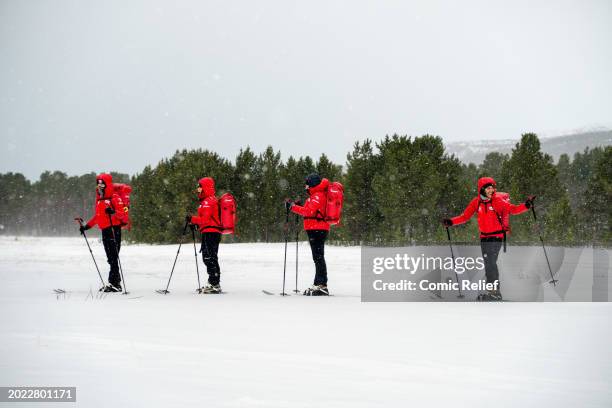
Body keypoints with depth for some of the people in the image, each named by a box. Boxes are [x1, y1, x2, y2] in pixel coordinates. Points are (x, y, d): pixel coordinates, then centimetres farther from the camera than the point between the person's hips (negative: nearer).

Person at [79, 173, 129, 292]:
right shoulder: (99, 200, 19)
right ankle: (115, 282, 11)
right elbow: (97, 217, 28)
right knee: (110, 259, 8)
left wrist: (113, 212, -33)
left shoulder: (115, 198, -7)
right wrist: (86, 226, 24)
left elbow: (123, 213, -16)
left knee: (113, 258, -11)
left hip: (114, 229, -8)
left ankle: (114, 283, -13)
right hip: (105, 231, 8)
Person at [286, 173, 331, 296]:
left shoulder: (317, 196, -12)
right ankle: (319, 284, 18)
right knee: (318, 258, 13)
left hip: (317, 229, -11)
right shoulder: (317, 195, 20)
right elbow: (312, 211, 21)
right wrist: (297, 206, 12)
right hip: (318, 229, 11)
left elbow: (310, 211, -22)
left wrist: (293, 207, -19)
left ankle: (321, 286, -15)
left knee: (318, 257, -12)